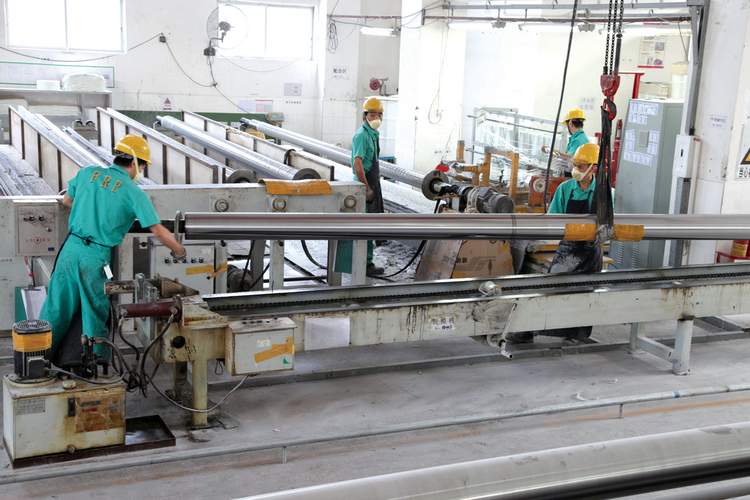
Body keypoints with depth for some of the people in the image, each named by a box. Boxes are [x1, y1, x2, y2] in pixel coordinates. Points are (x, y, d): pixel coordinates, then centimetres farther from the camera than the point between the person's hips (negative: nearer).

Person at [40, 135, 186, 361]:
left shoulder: (88, 173, 6)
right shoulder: (133, 192, -7)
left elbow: (66, 201, 23)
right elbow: (158, 231, -9)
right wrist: (179, 250, 7)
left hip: (70, 248, 4)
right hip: (95, 257, -4)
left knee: (56, 308, 12)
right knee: (95, 315, 9)